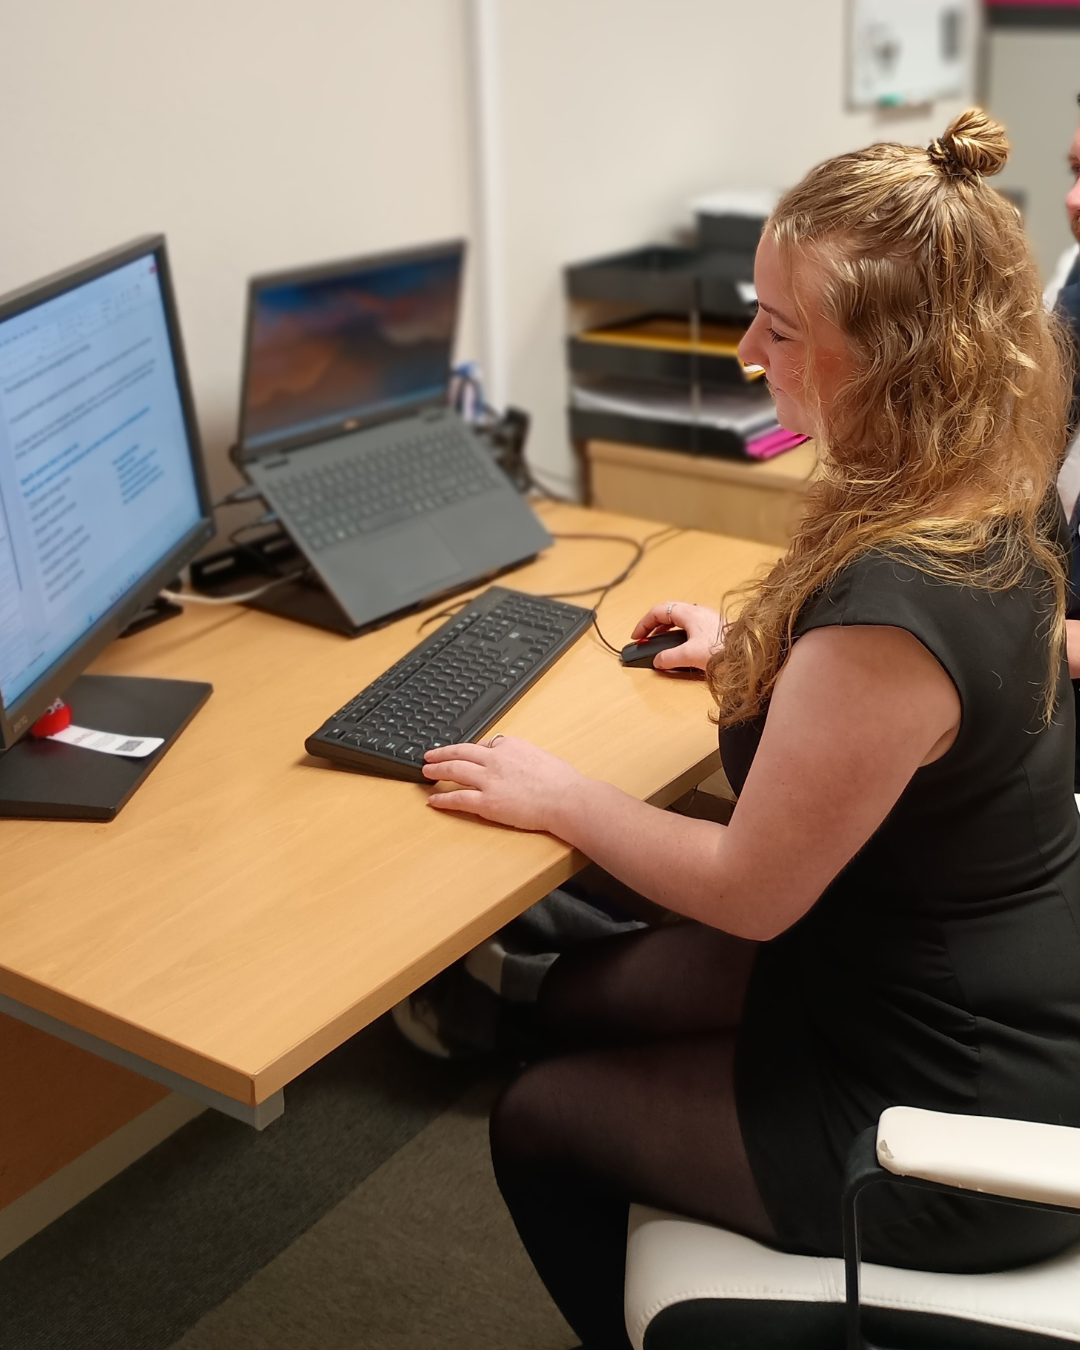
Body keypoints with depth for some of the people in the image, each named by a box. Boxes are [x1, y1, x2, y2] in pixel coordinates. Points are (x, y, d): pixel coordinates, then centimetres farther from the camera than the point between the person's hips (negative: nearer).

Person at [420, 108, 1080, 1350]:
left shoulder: (888, 605, -36)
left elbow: (747, 894, -23)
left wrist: (557, 799, -9)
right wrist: (759, 648, 14)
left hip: (955, 1113, -9)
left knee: (535, 1124, 11)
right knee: (580, 995, 23)